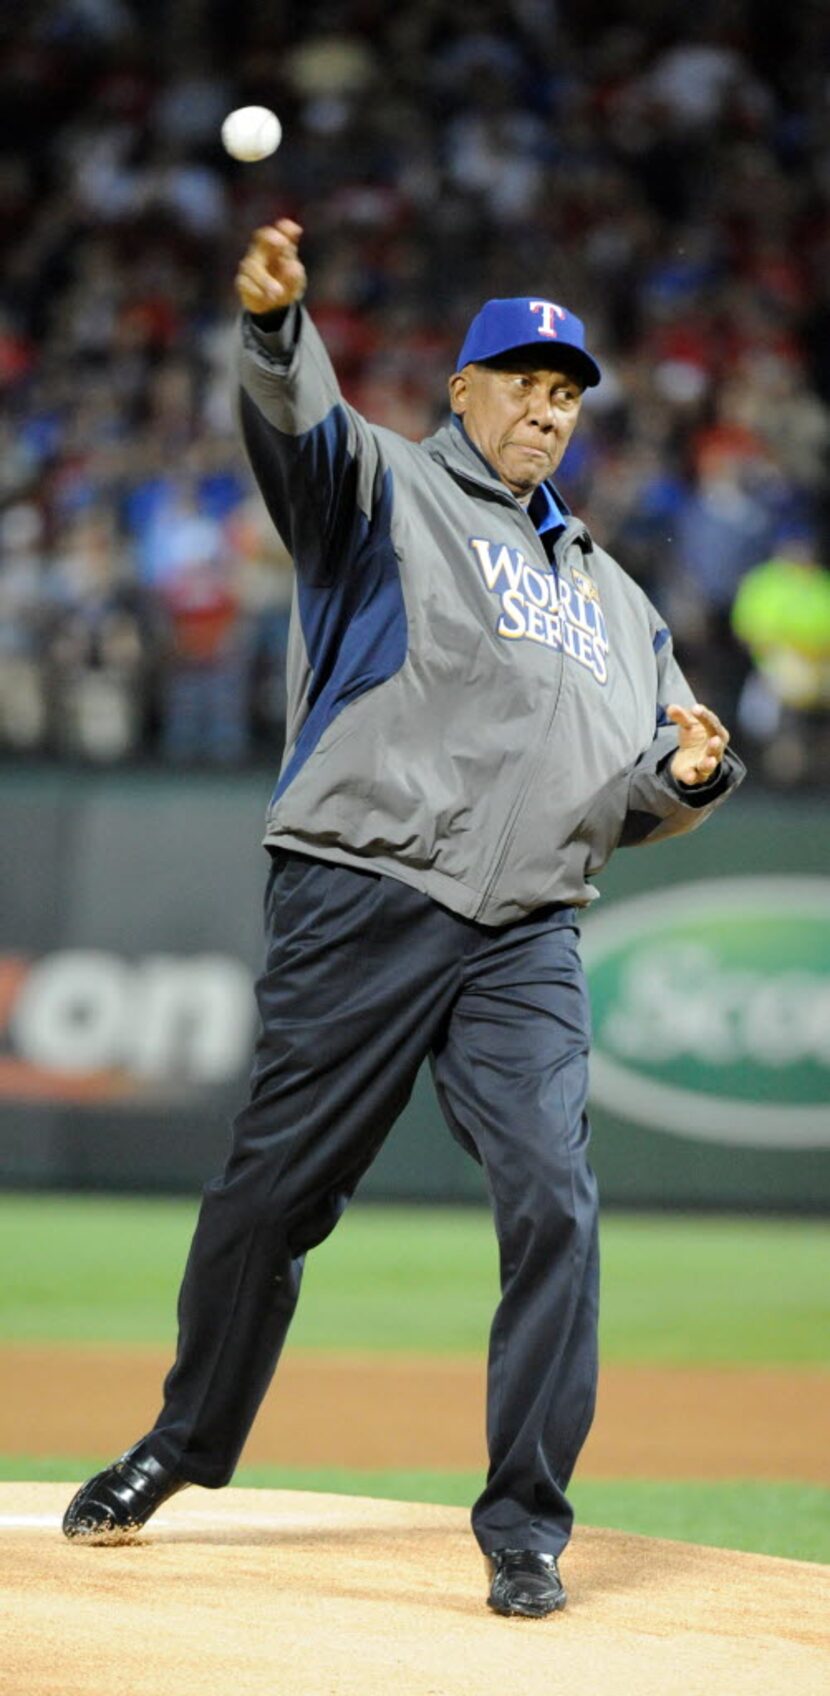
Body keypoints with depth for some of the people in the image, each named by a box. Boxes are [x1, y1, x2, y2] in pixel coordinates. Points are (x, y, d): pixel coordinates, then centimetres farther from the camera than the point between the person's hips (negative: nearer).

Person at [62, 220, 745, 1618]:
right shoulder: (389, 489, 9)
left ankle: (524, 1526, -5)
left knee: (553, 1203, -12)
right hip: (363, 907, -3)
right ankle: (186, 1444, 25)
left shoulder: (613, 596, 26)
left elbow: (636, 806, 26)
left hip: (527, 938, 4)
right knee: (273, 1188, 2)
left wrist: (688, 776, 1)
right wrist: (276, 327, -38)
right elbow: (301, 429, -15)